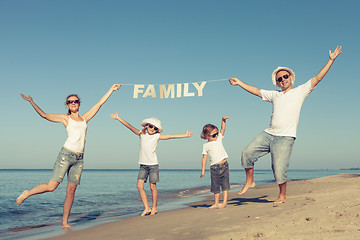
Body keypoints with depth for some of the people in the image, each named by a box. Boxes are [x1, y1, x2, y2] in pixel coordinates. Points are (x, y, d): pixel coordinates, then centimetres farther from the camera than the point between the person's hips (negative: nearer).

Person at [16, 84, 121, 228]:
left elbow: (100, 103, 20)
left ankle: (65, 222, 9)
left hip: (79, 158, 4)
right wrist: (31, 102, -4)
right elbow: (44, 115, 2)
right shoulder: (65, 118, 7)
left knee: (71, 190, 3)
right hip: (66, 154, -4)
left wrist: (111, 90, 23)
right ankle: (27, 194, 17)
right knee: (51, 187, -9)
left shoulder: (85, 118, 16)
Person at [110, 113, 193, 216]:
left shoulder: (157, 136, 1)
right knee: (139, 185, -7)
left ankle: (154, 208, 16)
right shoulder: (141, 134, 6)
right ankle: (147, 208, 0)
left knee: (153, 187, 0)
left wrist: (185, 135, -4)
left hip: (153, 164, -2)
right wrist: (118, 118, -2)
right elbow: (129, 126, 2)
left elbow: (171, 136, 0)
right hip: (143, 165, 2)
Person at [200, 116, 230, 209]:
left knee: (225, 184, -3)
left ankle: (224, 202, -3)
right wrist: (203, 170, 1)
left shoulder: (219, 138, 7)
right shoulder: (206, 145, 1)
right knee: (215, 186, 6)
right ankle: (216, 203, 15)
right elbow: (204, 158, 2)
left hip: (224, 165, 1)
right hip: (214, 167, -1)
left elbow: (223, 129, 2)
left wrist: (223, 120, -15)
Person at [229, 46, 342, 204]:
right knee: (247, 153, -5)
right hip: (268, 134, 5)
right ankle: (249, 182, 14)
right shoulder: (275, 95, 21)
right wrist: (239, 83, 23)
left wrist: (331, 60, 0)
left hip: (285, 137, -5)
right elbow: (256, 91, 25)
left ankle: (282, 195, 15)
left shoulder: (300, 91, 9)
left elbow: (317, 78, 4)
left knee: (279, 169, -8)